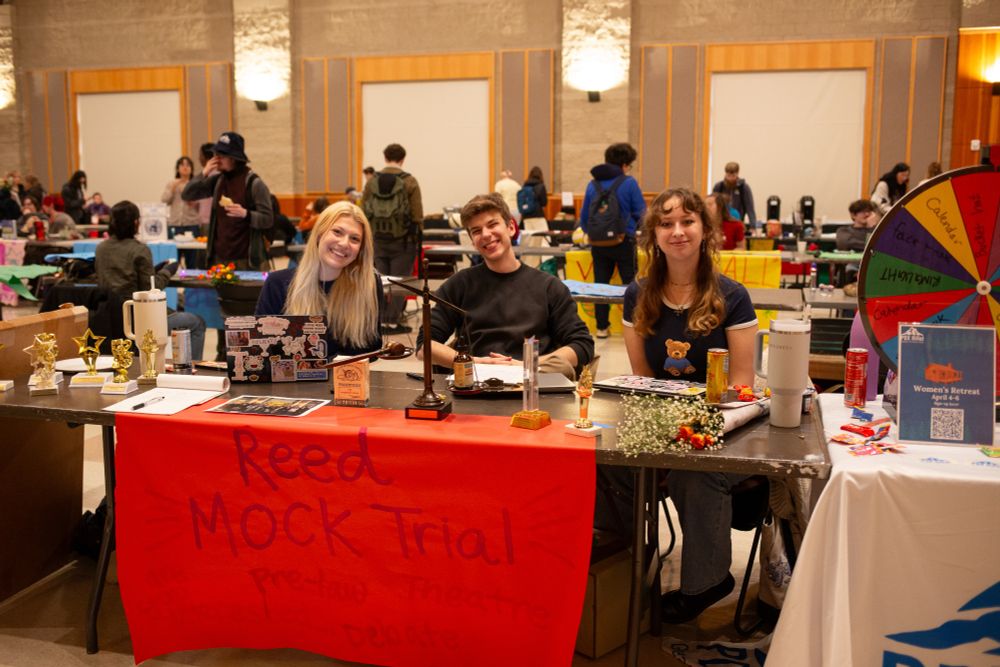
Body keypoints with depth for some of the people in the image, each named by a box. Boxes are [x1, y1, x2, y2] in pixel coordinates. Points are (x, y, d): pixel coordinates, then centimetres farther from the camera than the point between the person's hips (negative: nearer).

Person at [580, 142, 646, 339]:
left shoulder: (592, 184, 4)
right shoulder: (629, 183, -7)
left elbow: (583, 217, 8)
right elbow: (641, 213, -3)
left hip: (598, 244, 3)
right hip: (623, 242, -3)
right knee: (631, 284, 6)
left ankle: (602, 326, 12)